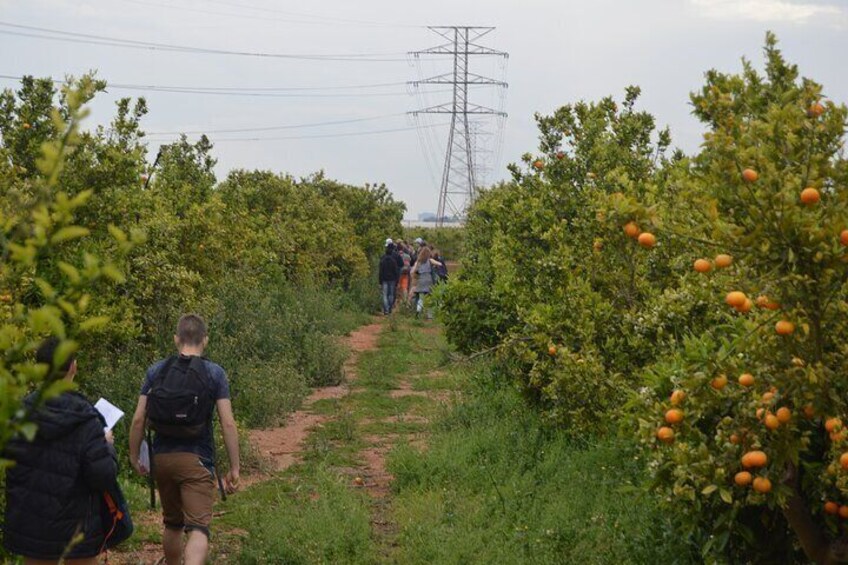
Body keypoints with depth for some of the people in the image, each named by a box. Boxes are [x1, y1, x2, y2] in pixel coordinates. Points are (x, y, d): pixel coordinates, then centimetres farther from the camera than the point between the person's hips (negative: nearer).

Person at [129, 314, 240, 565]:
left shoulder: (156, 371, 3)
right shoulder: (214, 373, -4)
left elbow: (138, 419, 1)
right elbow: (228, 424, -8)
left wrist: (134, 457, 13)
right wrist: (234, 468, -3)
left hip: (161, 459, 4)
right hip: (196, 460, -4)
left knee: (172, 523, 23)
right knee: (198, 528, -10)